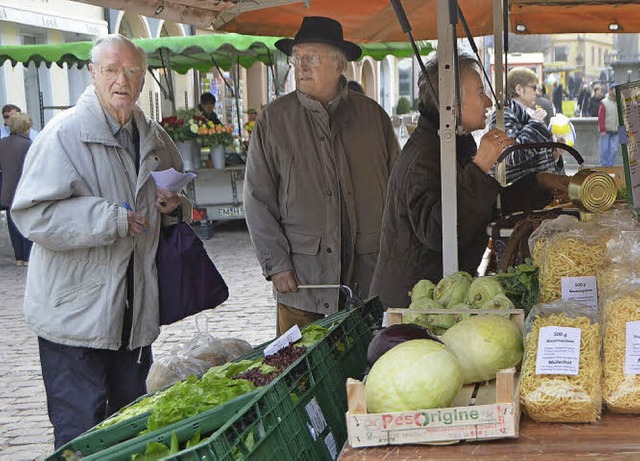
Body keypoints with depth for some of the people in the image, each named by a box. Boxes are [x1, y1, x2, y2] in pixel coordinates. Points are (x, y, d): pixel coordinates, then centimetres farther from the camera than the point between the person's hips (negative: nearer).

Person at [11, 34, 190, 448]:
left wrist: (173, 205, 3)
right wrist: (112, 220, -23)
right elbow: (32, 215, -21)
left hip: (135, 315, 7)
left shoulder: (153, 138, 10)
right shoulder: (65, 134, -13)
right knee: (81, 434, 0)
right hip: (75, 315, -7)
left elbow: (182, 192, 28)